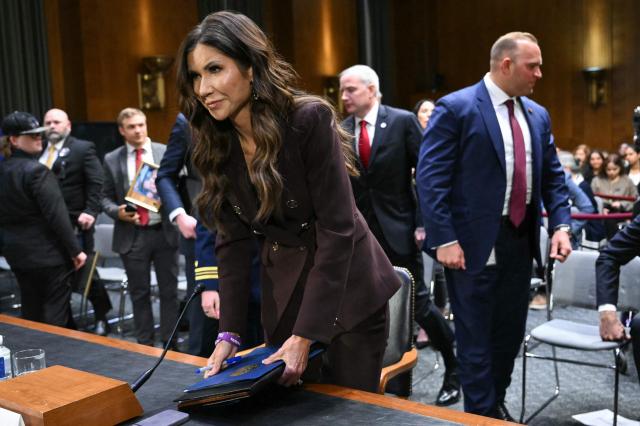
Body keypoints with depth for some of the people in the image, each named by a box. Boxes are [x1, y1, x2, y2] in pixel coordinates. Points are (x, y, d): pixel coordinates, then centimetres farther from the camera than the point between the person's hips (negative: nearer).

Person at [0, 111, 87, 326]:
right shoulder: (36, 170, -17)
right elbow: (56, 215, -20)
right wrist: (75, 250, -14)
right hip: (48, 253, -8)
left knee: (31, 312, 17)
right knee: (56, 314, 0)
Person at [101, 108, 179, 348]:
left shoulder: (166, 152, 1)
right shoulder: (112, 160, 4)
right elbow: (106, 197, 8)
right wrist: (117, 212, -12)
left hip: (164, 231, 0)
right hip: (132, 235, 0)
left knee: (169, 290, 8)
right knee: (139, 293, 10)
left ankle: (169, 344, 20)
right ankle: (145, 344, 22)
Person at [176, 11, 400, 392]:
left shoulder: (309, 119, -21)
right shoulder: (216, 144, -4)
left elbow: (337, 228, -22)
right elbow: (233, 241, -2)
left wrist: (305, 334, -24)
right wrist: (230, 332, -9)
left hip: (347, 290, -4)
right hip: (282, 293, 5)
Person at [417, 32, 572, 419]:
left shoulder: (538, 115, 11)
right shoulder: (456, 108, -9)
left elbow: (553, 176, 15)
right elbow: (431, 178, -14)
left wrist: (561, 224, -1)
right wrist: (443, 239, -19)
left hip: (522, 241, 7)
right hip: (475, 243, -6)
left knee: (511, 332, 17)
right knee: (476, 339, 4)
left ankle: (497, 403, 36)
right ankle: (481, 414, 20)